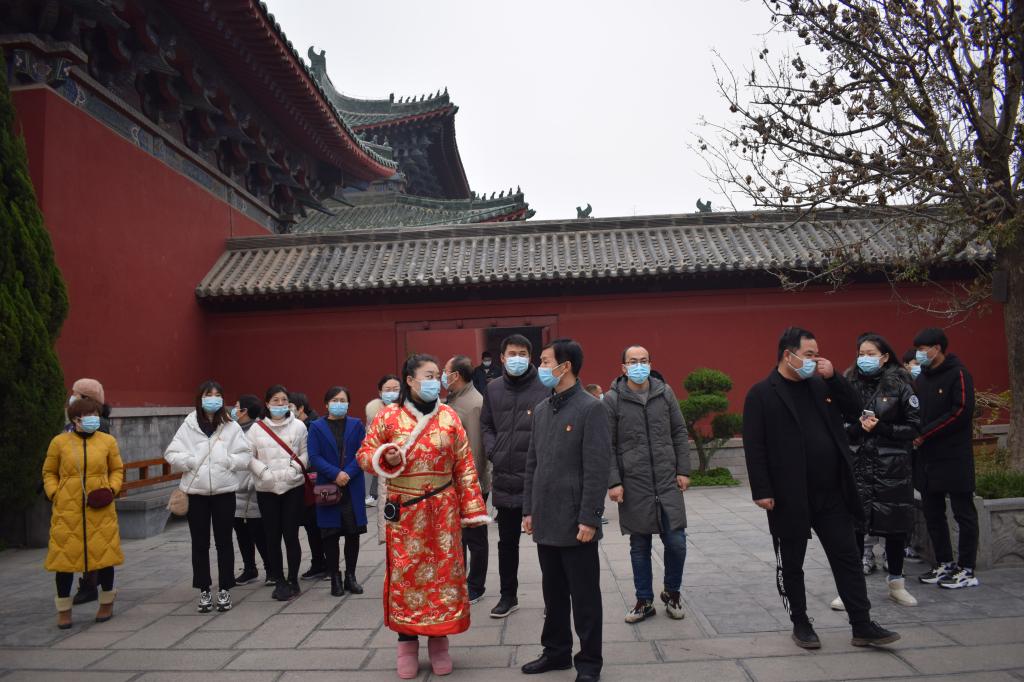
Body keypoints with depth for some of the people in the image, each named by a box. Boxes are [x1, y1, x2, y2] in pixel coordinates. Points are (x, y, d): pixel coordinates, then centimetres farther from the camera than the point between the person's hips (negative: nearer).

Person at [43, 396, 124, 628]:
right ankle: (64, 610, 20)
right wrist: (54, 494, -4)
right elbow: (49, 472, 10)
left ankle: (107, 603, 24)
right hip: (67, 510, 0)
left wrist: (112, 489, -4)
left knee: (104, 555, 5)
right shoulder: (59, 442, 1)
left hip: (100, 510, 1)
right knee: (65, 556, 3)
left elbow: (117, 469, 12)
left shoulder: (108, 441, 3)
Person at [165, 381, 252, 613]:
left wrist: (226, 461, -16)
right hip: (196, 491, 1)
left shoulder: (231, 426, 0)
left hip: (224, 491, 0)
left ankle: (224, 590, 19)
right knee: (200, 543, 9)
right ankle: (204, 591, 22)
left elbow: (244, 457, -3)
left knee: (224, 541, 7)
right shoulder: (188, 425, 1)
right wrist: (191, 462, -15)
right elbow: (172, 454, -2)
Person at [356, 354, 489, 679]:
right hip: (404, 511, -1)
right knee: (405, 574, 6)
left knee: (444, 572, 7)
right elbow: (364, 454, 2)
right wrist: (385, 459, -20)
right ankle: (407, 644, 23)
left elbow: (464, 466, 1)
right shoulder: (388, 416, -4)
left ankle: (439, 642, 24)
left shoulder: (449, 416, 0)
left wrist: (472, 508, -2)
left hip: (443, 510, 1)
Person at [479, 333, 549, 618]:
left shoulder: (544, 389, -8)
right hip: (504, 478, 5)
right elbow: (486, 425, 15)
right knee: (507, 541, 17)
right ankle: (508, 595, 33)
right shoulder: (493, 389, 8)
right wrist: (492, 452, 1)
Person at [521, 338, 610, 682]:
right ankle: (556, 651, 33)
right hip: (545, 521, 7)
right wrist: (529, 509, 12)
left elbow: (597, 469, -15)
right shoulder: (541, 410, 10)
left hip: (575, 521, -6)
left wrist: (589, 518, -17)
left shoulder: (590, 408, -11)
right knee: (553, 593, 18)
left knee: (584, 596, 7)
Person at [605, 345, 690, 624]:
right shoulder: (612, 399, -2)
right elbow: (607, 445, -3)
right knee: (639, 546, 9)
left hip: (668, 483, 2)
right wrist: (613, 481, -8)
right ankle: (644, 601, 25)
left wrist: (683, 470, 4)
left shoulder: (665, 393, 6)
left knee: (676, 542, 2)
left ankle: (672, 592, 27)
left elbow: (679, 433, 9)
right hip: (633, 486, -2)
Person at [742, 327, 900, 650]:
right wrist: (762, 491, -17)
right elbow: (754, 447, -12)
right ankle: (800, 624, 25)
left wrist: (833, 377, -2)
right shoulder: (761, 394, -8)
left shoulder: (821, 385, 10)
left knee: (848, 559, 10)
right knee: (791, 565, 9)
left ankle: (862, 626, 21)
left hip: (832, 493, 5)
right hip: (790, 498, -5)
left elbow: (855, 411, 11)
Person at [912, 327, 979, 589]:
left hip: (955, 457, -7)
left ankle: (966, 570, 9)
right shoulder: (920, 378, 14)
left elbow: (962, 412, -16)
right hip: (928, 457, 7)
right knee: (932, 513, 11)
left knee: (964, 513, 2)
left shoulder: (958, 374, -7)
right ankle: (944, 564, 22)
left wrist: (924, 434, -15)